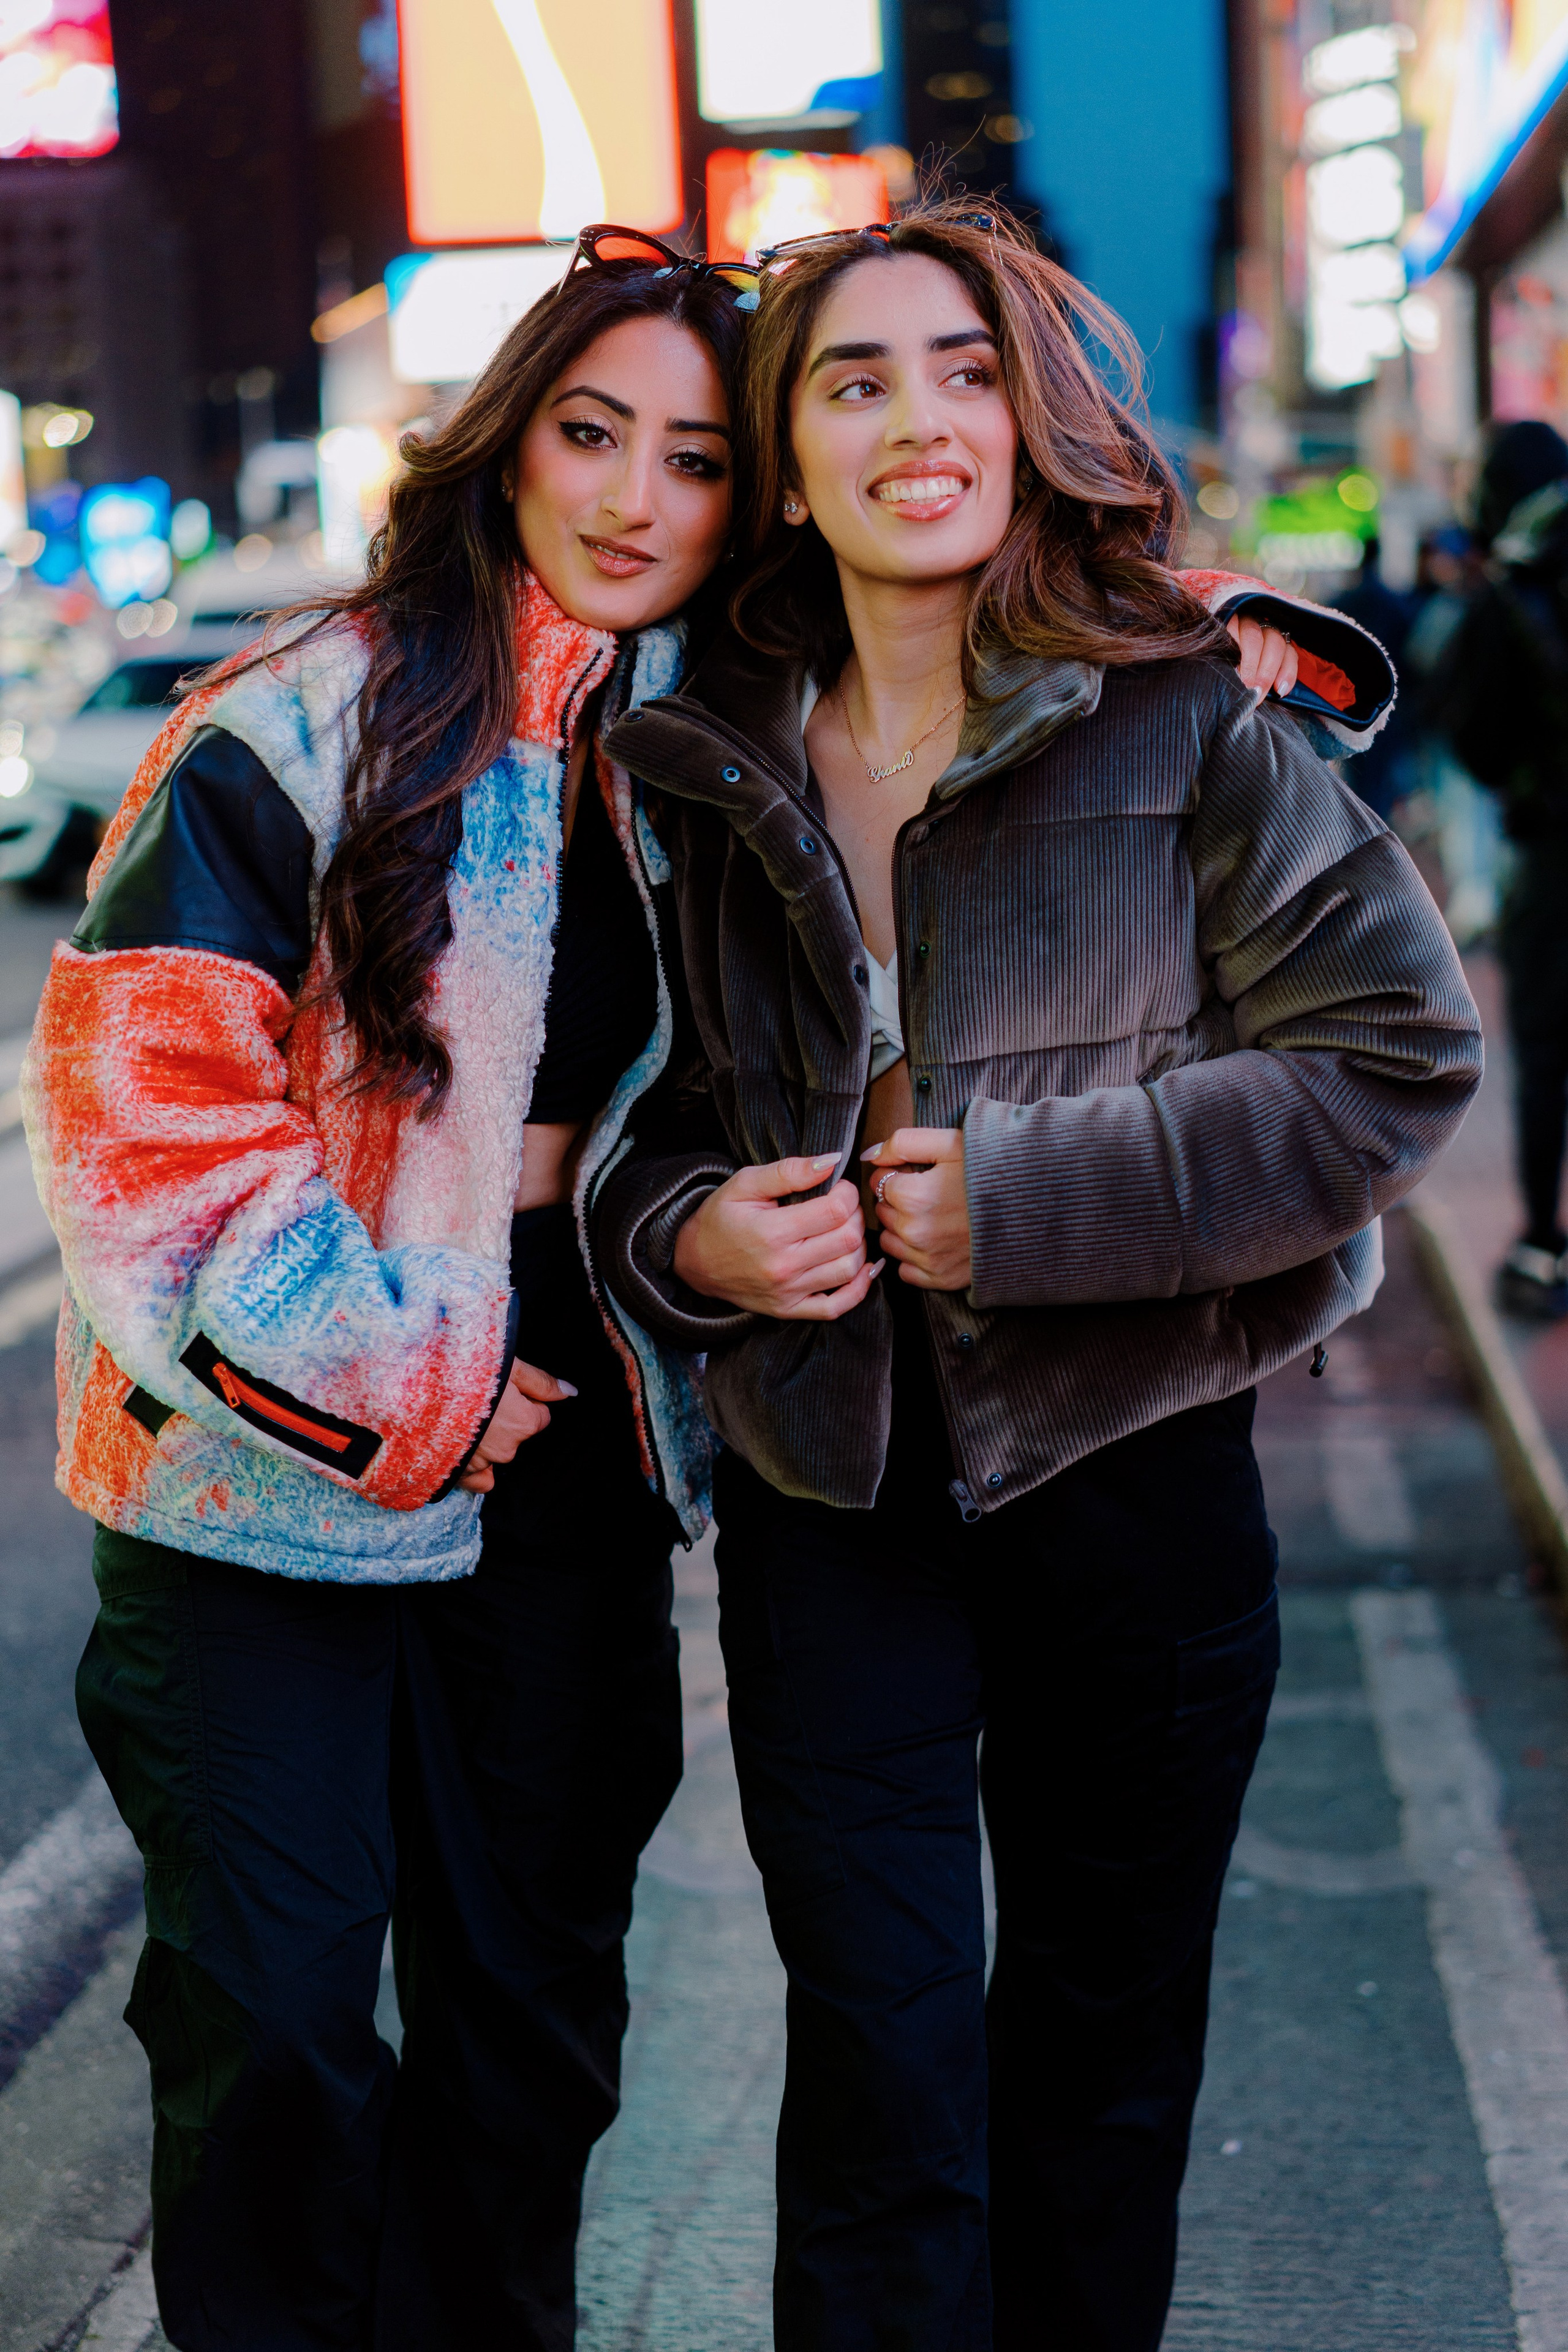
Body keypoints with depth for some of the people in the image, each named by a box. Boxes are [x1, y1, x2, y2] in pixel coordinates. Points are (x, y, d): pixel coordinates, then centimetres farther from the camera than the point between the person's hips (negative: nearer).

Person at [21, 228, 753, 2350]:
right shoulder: (304, 728, -12)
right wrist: (389, 1380, -14)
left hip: (553, 1441, 5)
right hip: (270, 1461, -5)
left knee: (534, 1981, 15)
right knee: (268, 2025, 2)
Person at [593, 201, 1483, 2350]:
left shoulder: (1187, 723, -6)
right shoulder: (704, 770, 4)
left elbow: (1399, 1049, -11)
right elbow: (633, 1105, 16)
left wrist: (1036, 1192, -16)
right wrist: (685, 1232, -8)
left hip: (1127, 1473, -1)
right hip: (827, 1501, 1)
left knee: (1103, 2063, 14)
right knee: (882, 2084, 0)